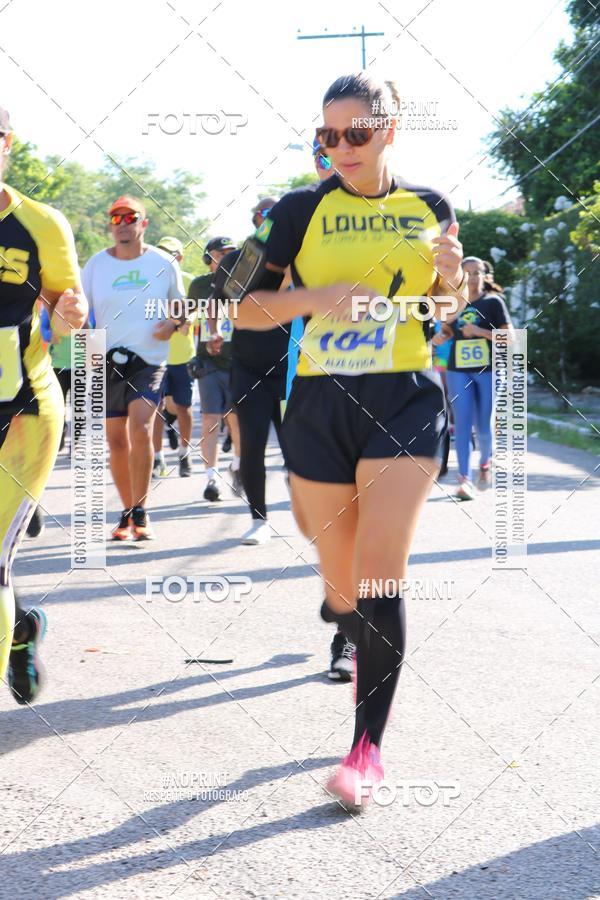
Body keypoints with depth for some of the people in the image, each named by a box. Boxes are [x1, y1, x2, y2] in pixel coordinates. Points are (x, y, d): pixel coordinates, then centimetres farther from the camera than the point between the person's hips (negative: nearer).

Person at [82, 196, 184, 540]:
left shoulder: (164, 263, 1)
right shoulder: (96, 264, 4)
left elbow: (180, 304, 14)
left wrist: (172, 324, -8)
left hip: (150, 360, -2)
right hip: (109, 361, 2)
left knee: (140, 427, -22)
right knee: (116, 440, 6)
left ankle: (140, 512, -13)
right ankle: (127, 512, 22)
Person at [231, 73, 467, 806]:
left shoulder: (430, 207, 6)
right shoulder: (301, 210, 1)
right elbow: (246, 308, 2)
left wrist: (451, 278, -4)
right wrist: (317, 296, -15)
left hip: (406, 401, -1)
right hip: (320, 406, 1)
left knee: (379, 579, -10)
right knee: (340, 580, 8)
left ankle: (368, 748, -3)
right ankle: (360, 649, 41)